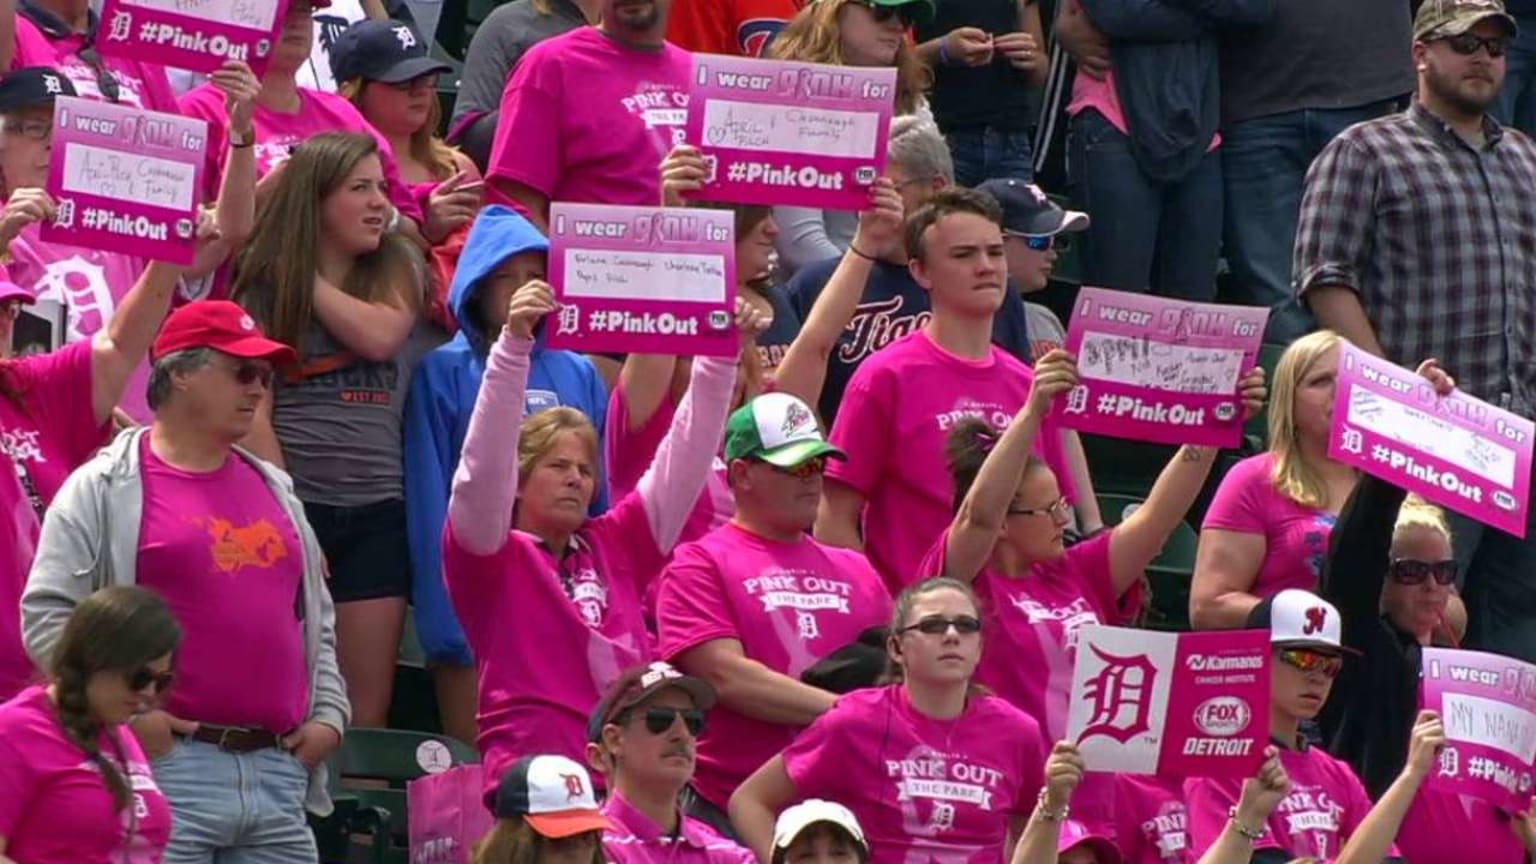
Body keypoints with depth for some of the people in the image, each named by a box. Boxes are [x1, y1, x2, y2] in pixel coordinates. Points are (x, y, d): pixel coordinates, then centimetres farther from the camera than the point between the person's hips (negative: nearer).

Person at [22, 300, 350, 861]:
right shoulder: (105, 489, 1)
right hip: (168, 767, -6)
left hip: (279, 771, 6)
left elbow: (317, 618, 28)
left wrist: (329, 713, 13)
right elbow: (46, 616, -6)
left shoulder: (274, 492, 21)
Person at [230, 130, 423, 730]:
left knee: (367, 708, -3)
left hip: (375, 511, 2)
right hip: (294, 501, -2)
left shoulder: (397, 271, 12)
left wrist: (310, 277, -1)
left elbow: (380, 336, -10)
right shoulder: (266, 282, 4)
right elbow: (253, 411, -4)